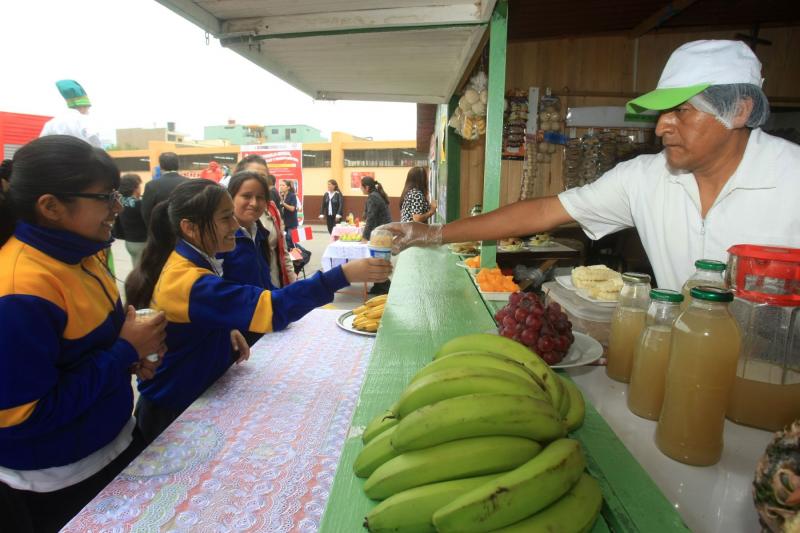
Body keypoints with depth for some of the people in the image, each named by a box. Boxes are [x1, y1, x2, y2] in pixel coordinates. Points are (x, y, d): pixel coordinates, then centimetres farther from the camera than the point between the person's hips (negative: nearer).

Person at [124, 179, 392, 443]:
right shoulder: (188, 282, -32)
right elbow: (270, 307, -42)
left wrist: (226, 331, -6)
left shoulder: (187, 261, -1)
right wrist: (344, 274, -45)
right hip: (175, 412, -8)